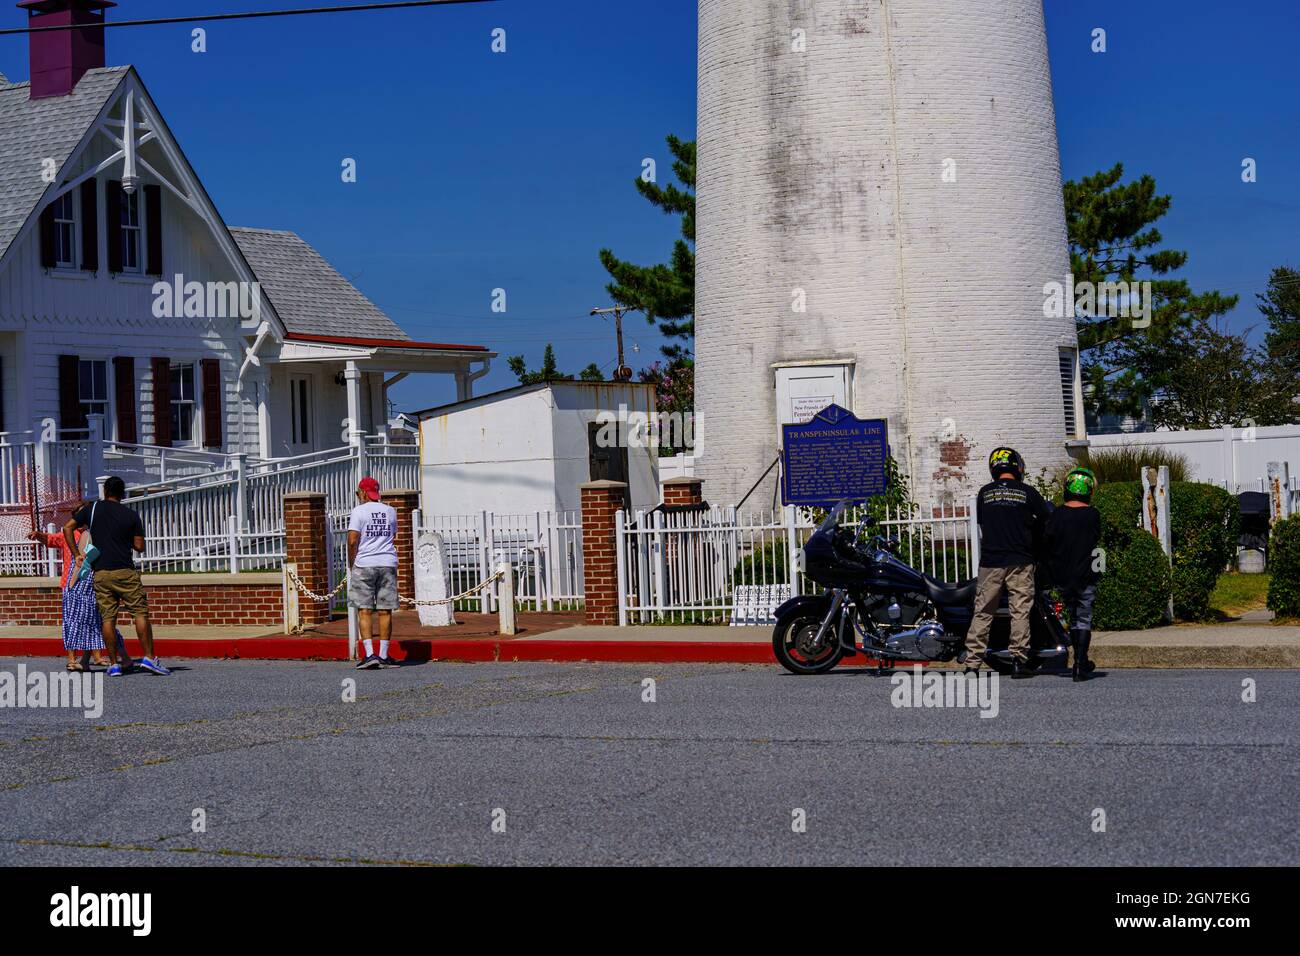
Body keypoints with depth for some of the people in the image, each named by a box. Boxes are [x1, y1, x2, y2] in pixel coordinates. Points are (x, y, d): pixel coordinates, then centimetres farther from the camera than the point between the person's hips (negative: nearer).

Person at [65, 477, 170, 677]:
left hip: (100, 572, 2)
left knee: (107, 618, 3)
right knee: (140, 613, 0)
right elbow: (140, 546, 2)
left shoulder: (92, 509, 7)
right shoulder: (131, 515, 4)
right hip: (125, 571, -2)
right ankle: (149, 657, -8)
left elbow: (68, 527, 4)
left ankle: (114, 664, 2)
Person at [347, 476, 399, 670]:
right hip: (388, 564, 4)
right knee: (385, 611, 6)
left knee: (364, 611, -1)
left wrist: (351, 565, 2)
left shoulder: (359, 511, -5)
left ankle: (370, 654, -11)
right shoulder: (390, 511, 10)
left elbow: (352, 541, -9)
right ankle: (384, 655, 8)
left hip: (364, 565, -4)